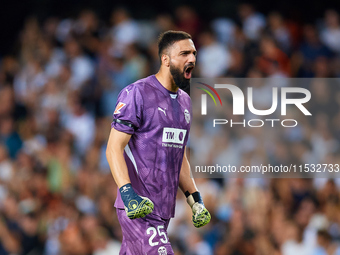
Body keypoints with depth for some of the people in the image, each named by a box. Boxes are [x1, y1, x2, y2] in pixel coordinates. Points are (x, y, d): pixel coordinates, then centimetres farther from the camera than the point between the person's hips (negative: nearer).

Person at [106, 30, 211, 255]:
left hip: (164, 211, 8)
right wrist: (128, 193, -26)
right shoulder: (137, 93, -8)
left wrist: (195, 199, 17)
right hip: (137, 206, -8)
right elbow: (114, 148, -13)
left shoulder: (184, 101, 17)